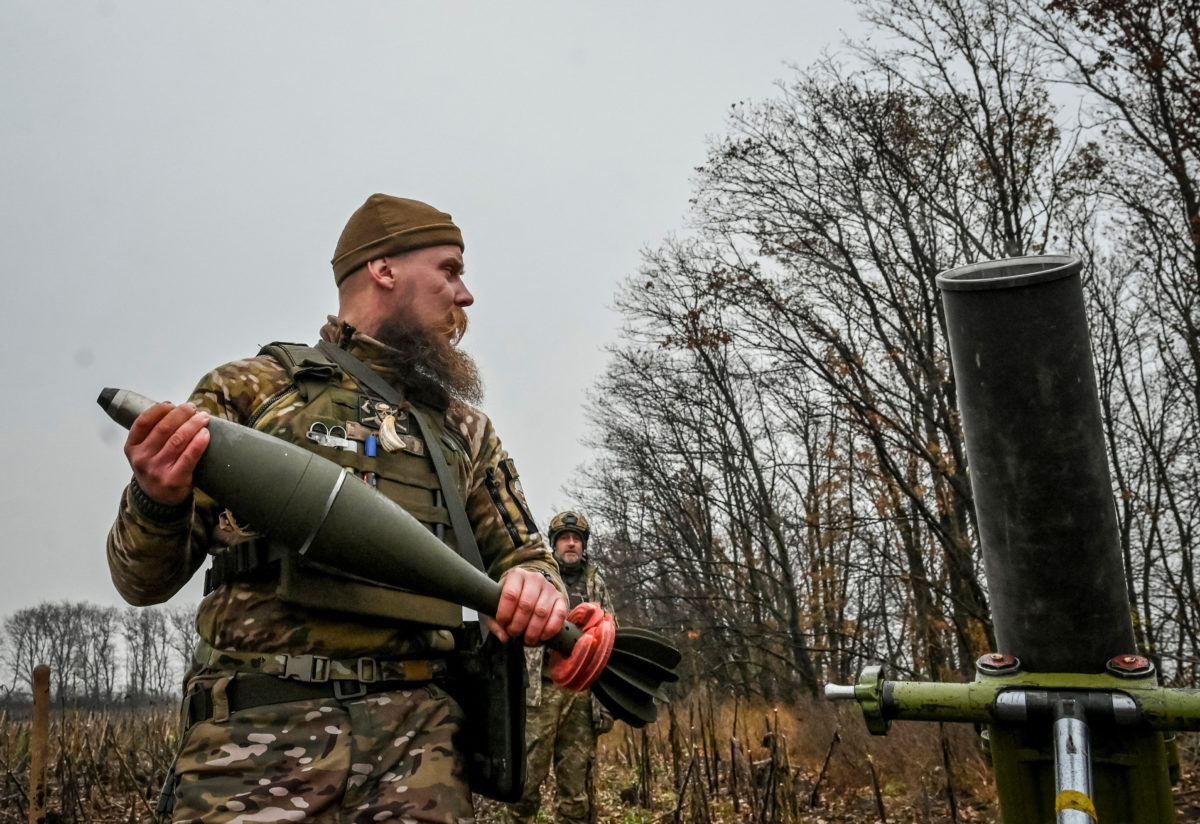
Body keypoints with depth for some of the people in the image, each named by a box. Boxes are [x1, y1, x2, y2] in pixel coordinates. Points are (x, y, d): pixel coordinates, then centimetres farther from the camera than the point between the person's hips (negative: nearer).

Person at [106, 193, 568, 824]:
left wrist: (538, 585, -5)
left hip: (418, 728, 3)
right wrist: (157, 500, -15)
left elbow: (521, 553, 20)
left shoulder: (460, 425, 17)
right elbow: (143, 581, 8)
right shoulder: (251, 389, 8)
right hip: (259, 725, -2)